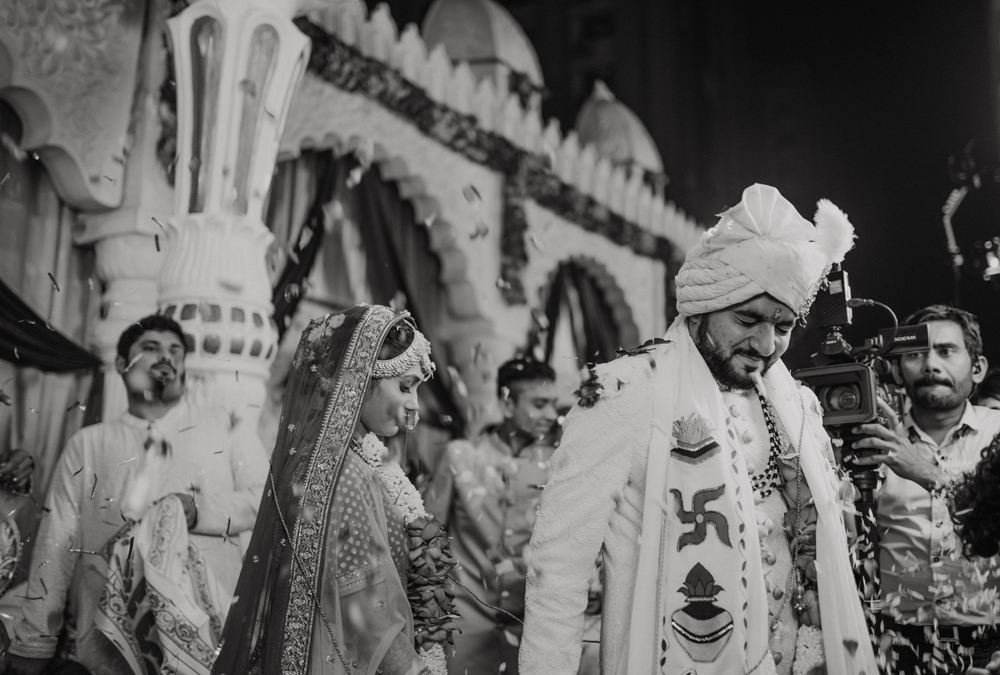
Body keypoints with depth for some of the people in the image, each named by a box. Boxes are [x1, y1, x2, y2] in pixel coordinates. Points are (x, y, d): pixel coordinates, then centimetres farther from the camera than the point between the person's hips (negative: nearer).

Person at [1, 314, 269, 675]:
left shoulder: (224, 425, 10)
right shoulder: (87, 444, 11)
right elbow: (56, 545, 6)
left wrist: (200, 510, -14)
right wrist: (33, 645, 2)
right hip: (107, 639, 1)